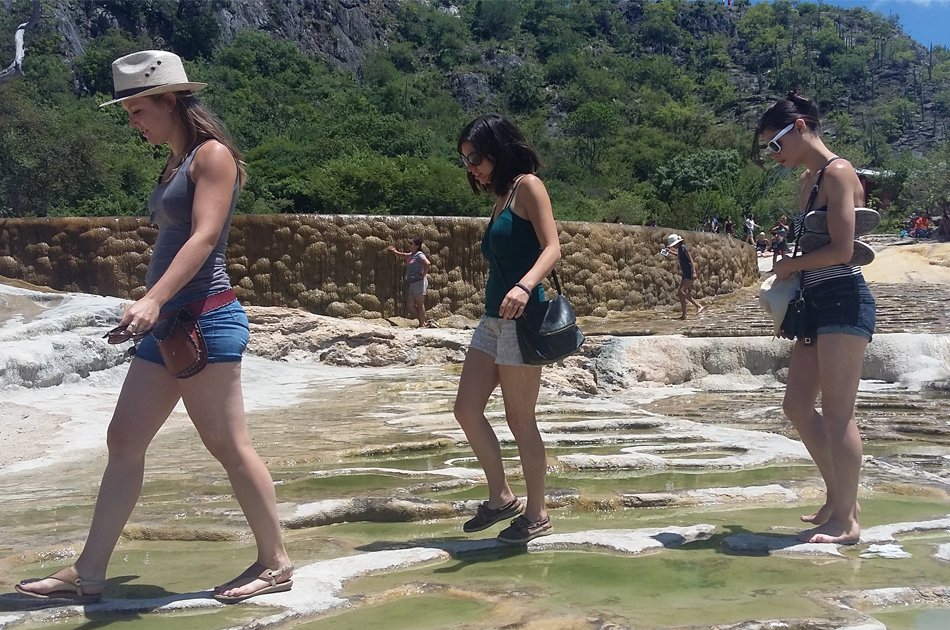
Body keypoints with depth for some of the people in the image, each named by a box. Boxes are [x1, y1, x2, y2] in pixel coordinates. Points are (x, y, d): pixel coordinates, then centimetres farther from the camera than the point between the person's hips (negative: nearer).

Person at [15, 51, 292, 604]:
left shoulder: (212, 155, -7)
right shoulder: (175, 164, 19)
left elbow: (204, 237, -20)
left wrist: (153, 300, -31)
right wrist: (156, 309, 15)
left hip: (206, 319, -9)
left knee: (228, 445, -4)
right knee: (124, 442, 8)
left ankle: (276, 562, 9)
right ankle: (88, 573, 15)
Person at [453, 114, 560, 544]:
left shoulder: (527, 185, -5)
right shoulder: (500, 199, 18)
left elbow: (552, 248, -17)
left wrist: (524, 286, -33)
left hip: (521, 317, -9)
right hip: (493, 319, 9)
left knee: (520, 421, -1)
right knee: (467, 410, 5)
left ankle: (536, 515, 12)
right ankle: (500, 498, 19)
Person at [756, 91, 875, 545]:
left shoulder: (837, 173, -11)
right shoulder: (808, 181, 17)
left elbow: (841, 249, -18)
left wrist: (789, 265, -6)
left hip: (844, 302, -10)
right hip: (815, 305, 10)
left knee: (837, 413, -5)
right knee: (797, 406, 11)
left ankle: (846, 521, 5)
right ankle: (838, 497, 25)